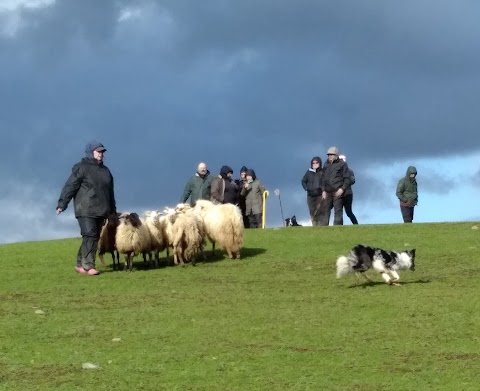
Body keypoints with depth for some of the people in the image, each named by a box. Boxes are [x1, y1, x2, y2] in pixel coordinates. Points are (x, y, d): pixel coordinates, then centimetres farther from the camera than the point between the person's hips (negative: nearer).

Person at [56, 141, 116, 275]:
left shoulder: (105, 171, 19)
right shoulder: (81, 168, -3)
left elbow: (110, 192, 26)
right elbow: (70, 187, -10)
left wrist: (113, 210, 27)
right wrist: (62, 204, -17)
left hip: (100, 211, 7)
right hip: (86, 210, -7)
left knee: (94, 238, 4)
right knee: (89, 236, -16)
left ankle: (81, 264, 10)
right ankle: (88, 265, -16)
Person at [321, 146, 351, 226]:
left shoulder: (342, 164, 2)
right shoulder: (326, 165, 17)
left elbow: (347, 179, -2)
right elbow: (323, 179, 20)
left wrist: (342, 189, -13)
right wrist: (323, 190, 8)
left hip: (338, 192, -5)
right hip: (328, 192, 5)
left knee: (338, 212, -7)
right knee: (325, 211, 1)